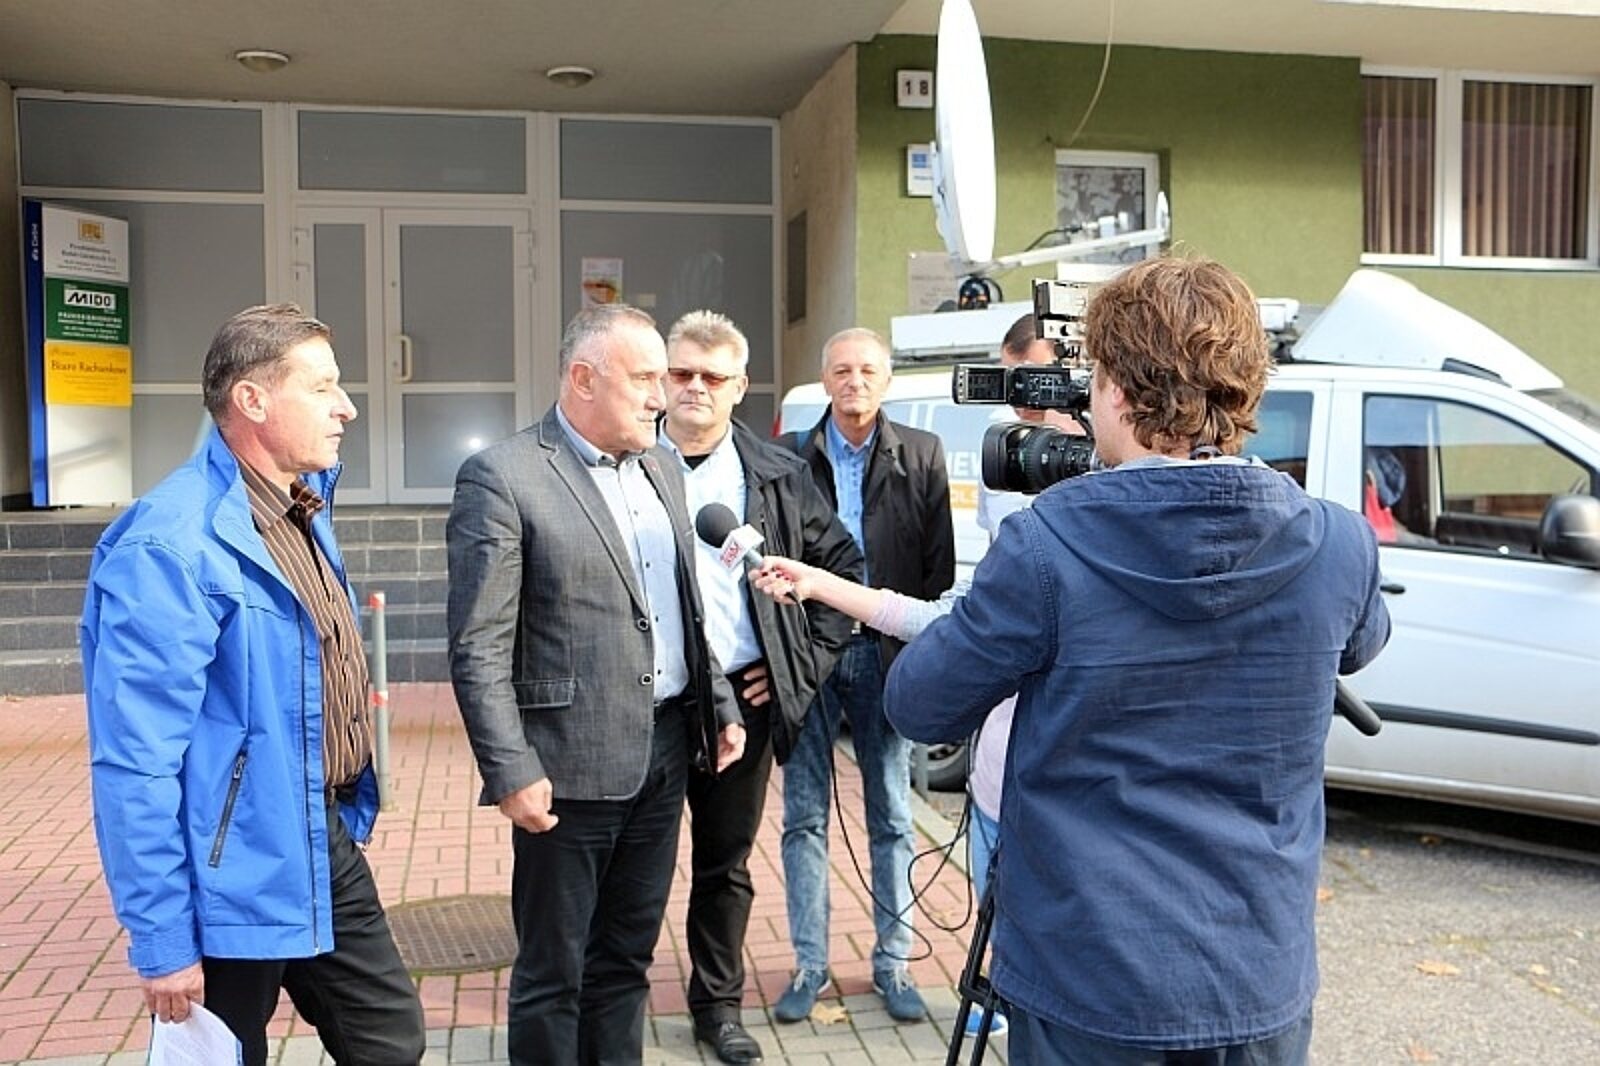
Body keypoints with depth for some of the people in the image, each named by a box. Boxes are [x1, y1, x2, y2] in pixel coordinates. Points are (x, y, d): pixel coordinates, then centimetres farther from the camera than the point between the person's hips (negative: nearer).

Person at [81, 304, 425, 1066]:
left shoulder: (300, 509, 4)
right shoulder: (172, 546, -23)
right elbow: (137, 763, -23)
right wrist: (162, 940, -19)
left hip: (328, 847, 8)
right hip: (240, 879, -8)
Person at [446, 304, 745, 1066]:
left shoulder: (660, 472, 12)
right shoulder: (502, 478, -11)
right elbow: (478, 649, -14)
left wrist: (719, 707, 14)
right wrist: (512, 771, -18)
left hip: (664, 754, 7)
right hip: (571, 766, -6)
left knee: (626, 959, 19)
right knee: (553, 973, 9)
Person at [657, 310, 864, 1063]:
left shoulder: (778, 476, 4)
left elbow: (847, 568, 10)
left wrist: (806, 660, 3)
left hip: (743, 696, 2)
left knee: (726, 864, 15)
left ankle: (719, 1006, 32)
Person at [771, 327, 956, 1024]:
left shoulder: (920, 457, 2)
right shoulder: (791, 456, 3)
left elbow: (939, 564, 1)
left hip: (886, 654, 0)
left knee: (892, 817, 10)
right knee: (805, 816, 8)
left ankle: (892, 963, 23)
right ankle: (809, 965, 20)